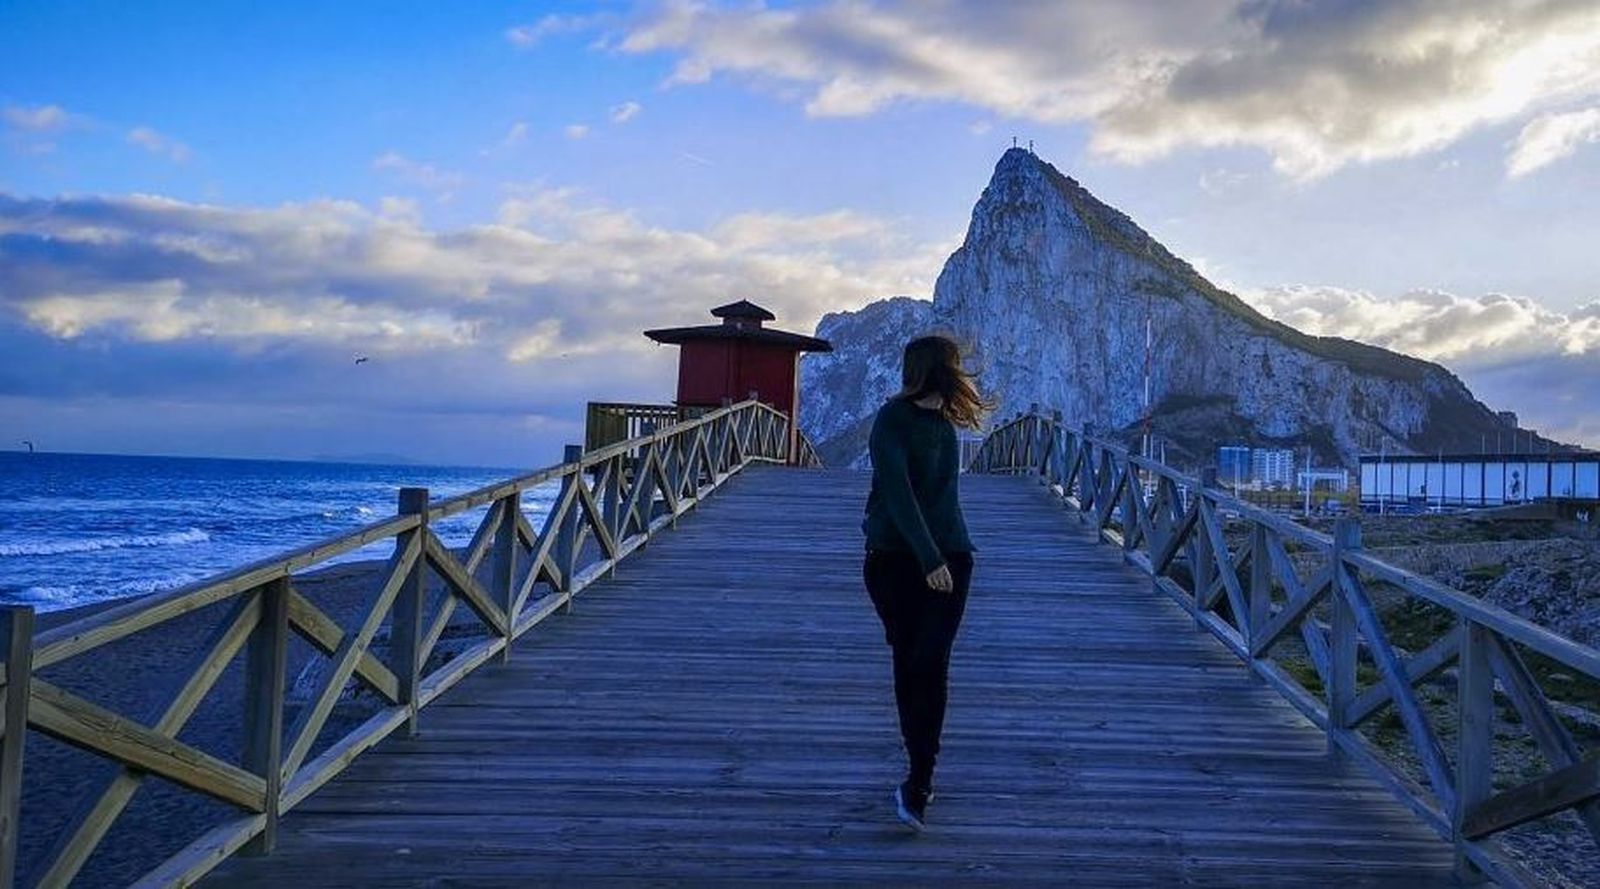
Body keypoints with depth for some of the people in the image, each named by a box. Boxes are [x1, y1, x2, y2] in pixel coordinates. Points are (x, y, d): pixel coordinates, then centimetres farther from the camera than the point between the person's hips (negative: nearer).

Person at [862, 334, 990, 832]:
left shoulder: (942, 419, 11)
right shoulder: (891, 421, -8)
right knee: (907, 664, 3)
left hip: (947, 557, 4)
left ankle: (916, 790, -5)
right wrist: (929, 559, -27)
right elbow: (897, 494, -19)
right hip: (894, 559, -4)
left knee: (930, 666, -5)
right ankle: (919, 776, 14)